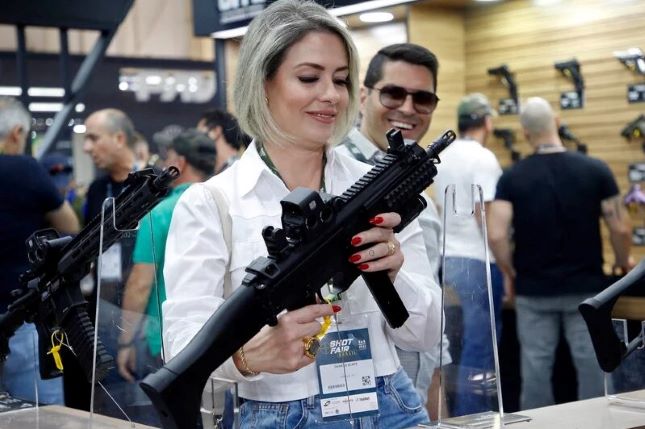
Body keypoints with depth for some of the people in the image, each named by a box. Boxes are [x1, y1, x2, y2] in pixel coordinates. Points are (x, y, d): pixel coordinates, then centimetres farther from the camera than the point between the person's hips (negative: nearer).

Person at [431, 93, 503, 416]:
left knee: (454, 346, 14)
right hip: (476, 262, -8)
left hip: (446, 259, 8)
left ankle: (455, 412, 22)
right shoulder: (483, 159, -13)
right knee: (478, 350, -4)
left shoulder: (442, 158, 12)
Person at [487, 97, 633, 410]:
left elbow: (496, 235, -14)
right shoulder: (595, 170, -6)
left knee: (536, 366, 8)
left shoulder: (512, 178, -6)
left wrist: (509, 274, 3)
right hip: (585, 288, 0)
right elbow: (620, 229, -5)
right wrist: (624, 263, 14)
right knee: (592, 365, 9)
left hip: (533, 290, 0)